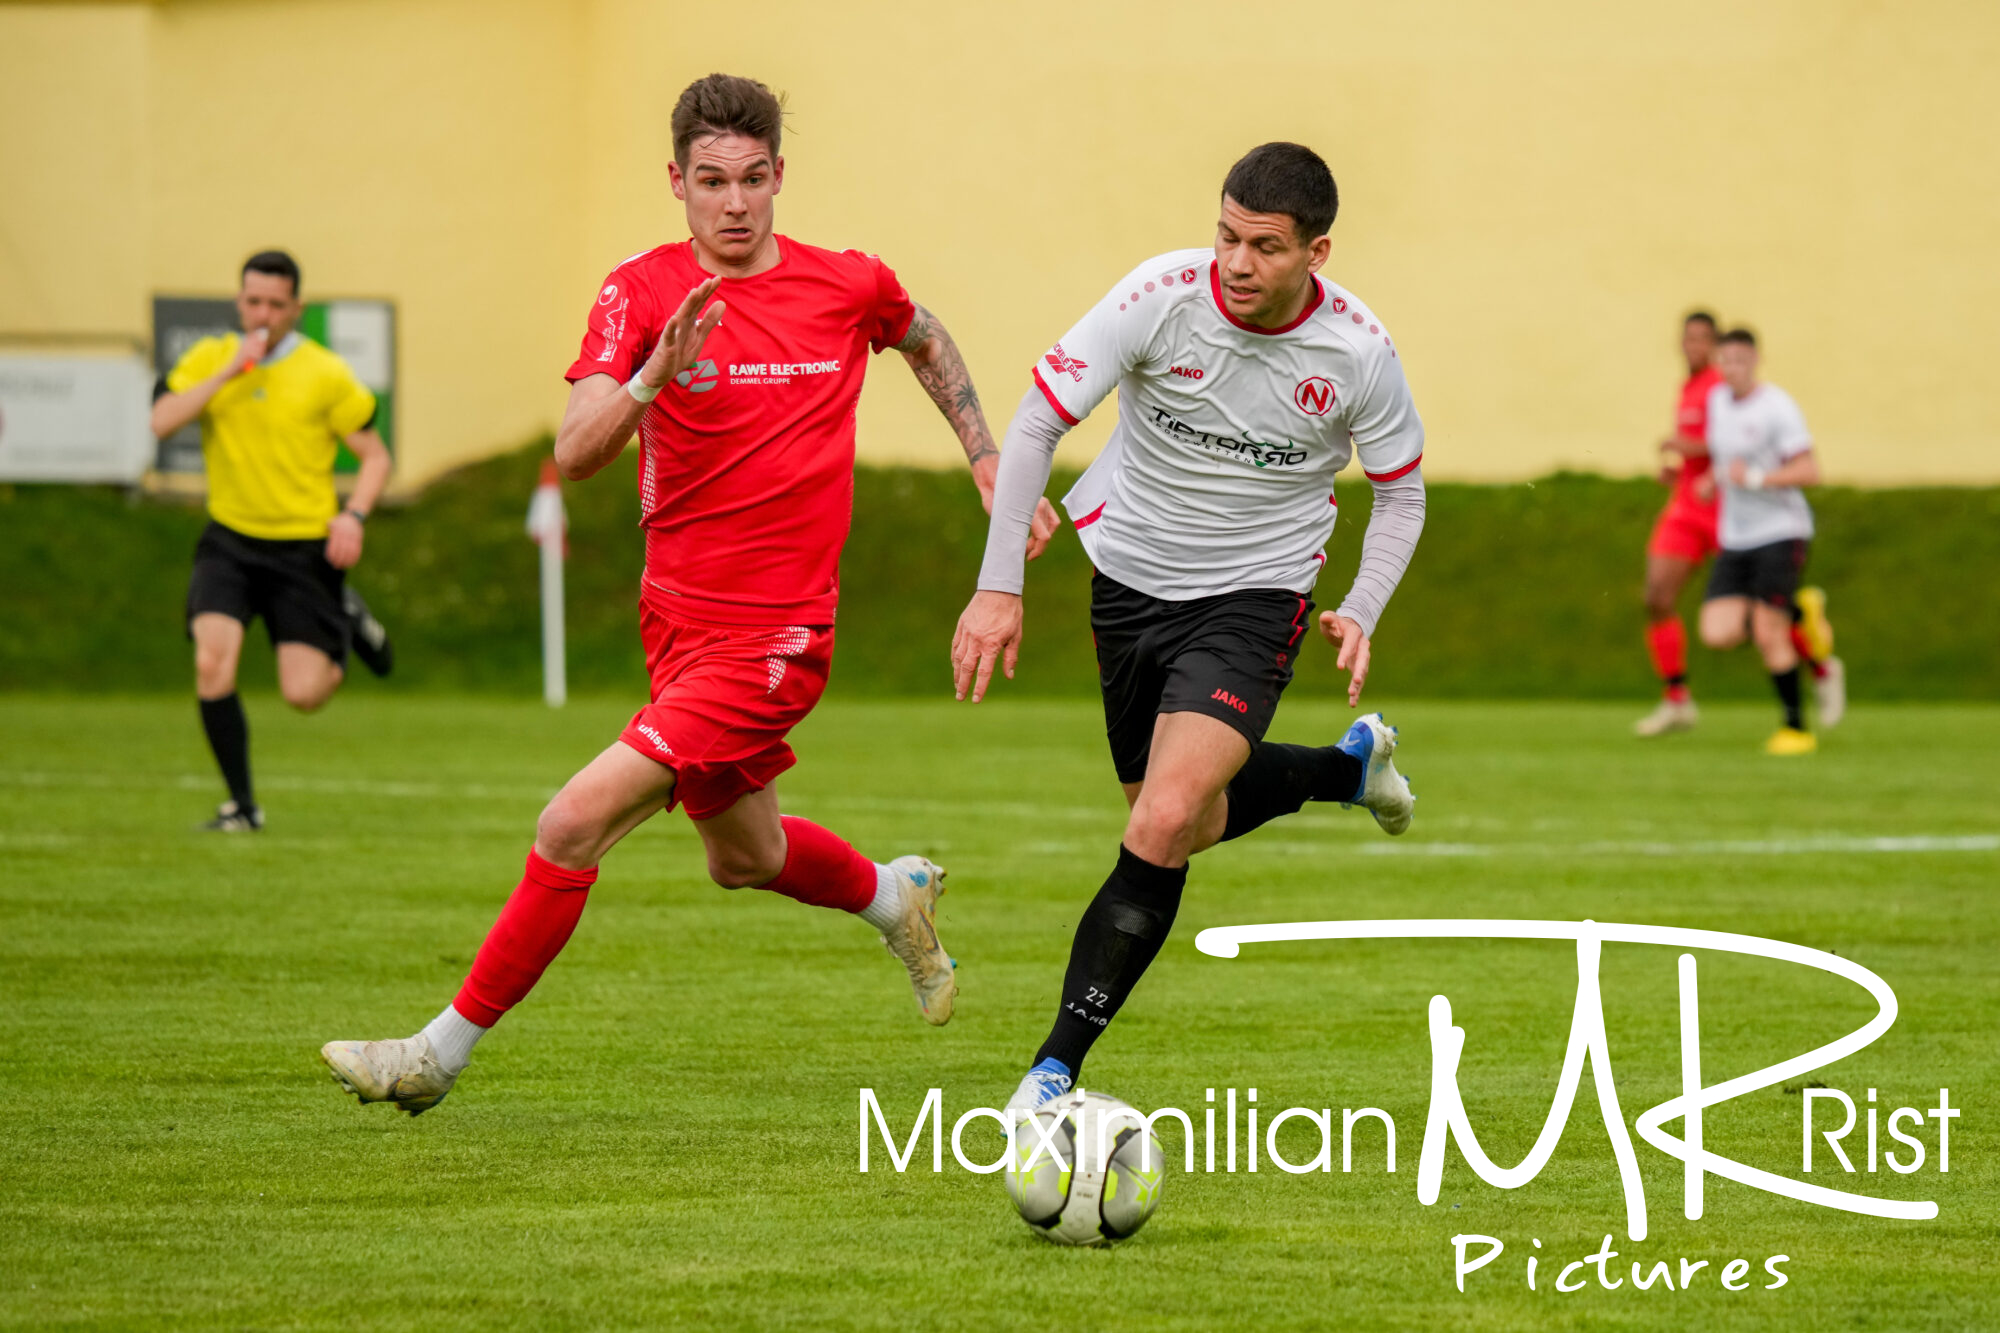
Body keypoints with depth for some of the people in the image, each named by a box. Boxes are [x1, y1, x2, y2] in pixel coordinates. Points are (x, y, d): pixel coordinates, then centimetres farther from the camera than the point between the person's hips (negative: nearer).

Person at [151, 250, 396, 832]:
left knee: (303, 694, -6)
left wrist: (353, 516, -17)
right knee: (212, 662, -21)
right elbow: (162, 422, -15)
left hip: (305, 548, -2)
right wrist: (228, 373, -21)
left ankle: (346, 622, 29)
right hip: (230, 541, 2)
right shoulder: (209, 359, 1)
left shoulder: (324, 374, -6)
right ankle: (241, 805, -6)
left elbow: (375, 456, 0)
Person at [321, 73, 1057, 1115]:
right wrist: (652, 378, -36)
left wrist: (991, 468, 18)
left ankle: (442, 1054, -6)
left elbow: (927, 343, 21)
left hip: (773, 638, -4)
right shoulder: (643, 293, -6)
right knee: (744, 857, 23)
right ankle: (896, 897, 55)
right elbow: (574, 453, -19)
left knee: (575, 825, -16)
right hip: (676, 615, 4)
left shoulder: (849, 285, -4)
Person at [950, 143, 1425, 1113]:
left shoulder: (1356, 351, -16)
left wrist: (1361, 611, -12)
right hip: (1131, 577, 3)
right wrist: (999, 587, -18)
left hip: (1254, 596, -3)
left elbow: (1401, 491, 2)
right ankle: (1350, 765, 49)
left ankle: (1054, 1070, -17)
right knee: (1192, 824, 19)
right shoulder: (1163, 296, -19)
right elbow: (1035, 423, -13)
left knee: (1162, 826, -22)